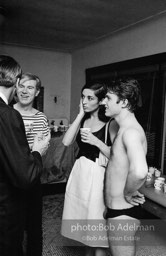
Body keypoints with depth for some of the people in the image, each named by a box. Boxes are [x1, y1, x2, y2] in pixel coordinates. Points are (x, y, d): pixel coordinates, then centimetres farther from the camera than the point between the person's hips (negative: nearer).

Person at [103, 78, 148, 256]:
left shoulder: (131, 131, -23)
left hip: (123, 213, -10)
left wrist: (128, 194, -23)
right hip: (117, 208, 10)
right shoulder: (125, 129, 10)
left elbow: (139, 171, -41)